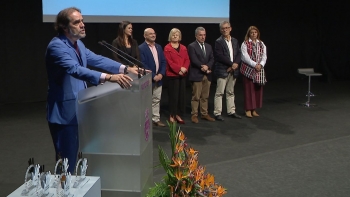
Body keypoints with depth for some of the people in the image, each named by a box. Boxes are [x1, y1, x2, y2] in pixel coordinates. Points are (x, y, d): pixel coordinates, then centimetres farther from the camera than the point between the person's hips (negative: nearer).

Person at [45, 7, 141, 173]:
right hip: (63, 112, -9)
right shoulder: (56, 46, -21)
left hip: (78, 109, 9)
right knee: (66, 158, -2)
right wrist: (109, 77, -45)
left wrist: (125, 69, -7)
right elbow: (76, 70, -35)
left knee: (73, 155, 19)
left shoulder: (78, 44, 10)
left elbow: (97, 59, 5)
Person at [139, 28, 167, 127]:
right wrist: (153, 76, -17)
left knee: (156, 100, 11)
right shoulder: (141, 48, -10)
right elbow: (143, 64, -16)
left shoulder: (159, 47, 12)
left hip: (158, 78, 6)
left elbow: (163, 62, 11)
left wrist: (161, 74, -4)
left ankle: (156, 119, 20)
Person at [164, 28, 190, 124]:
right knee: (173, 95, -3)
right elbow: (169, 61, -11)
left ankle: (178, 115, 14)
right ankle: (172, 115, 6)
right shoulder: (167, 48, -3)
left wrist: (184, 68, -12)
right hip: (172, 74, -5)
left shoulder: (183, 48, 14)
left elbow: (187, 60, 7)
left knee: (181, 95, 6)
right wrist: (179, 69, -18)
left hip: (183, 75, 5)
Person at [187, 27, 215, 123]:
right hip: (197, 75, -6)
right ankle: (194, 115, 6)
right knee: (196, 96, -2)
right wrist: (203, 67, -15)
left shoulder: (209, 46, 16)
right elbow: (194, 60, -14)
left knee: (205, 96, 11)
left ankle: (204, 114, 19)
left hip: (207, 75, 6)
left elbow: (212, 59, 7)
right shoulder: (192, 46, -5)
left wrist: (207, 66, -11)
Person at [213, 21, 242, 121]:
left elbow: (238, 54, 8)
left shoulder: (234, 41, 13)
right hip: (222, 70, -6)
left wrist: (235, 64, -9)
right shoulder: (218, 42, -6)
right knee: (219, 93, -3)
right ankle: (217, 113, 2)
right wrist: (231, 64, -15)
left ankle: (231, 111, 22)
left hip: (233, 70, 6)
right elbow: (220, 56, -15)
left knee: (230, 92, 14)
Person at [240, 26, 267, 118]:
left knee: (258, 89, 5)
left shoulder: (261, 44, 12)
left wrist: (260, 64, -12)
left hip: (259, 70, 5)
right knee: (249, 89, -4)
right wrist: (255, 64, -18)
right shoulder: (245, 44, -2)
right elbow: (245, 57, -12)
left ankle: (254, 109, 14)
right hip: (248, 70, -5)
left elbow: (264, 56, 6)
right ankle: (248, 110, 3)